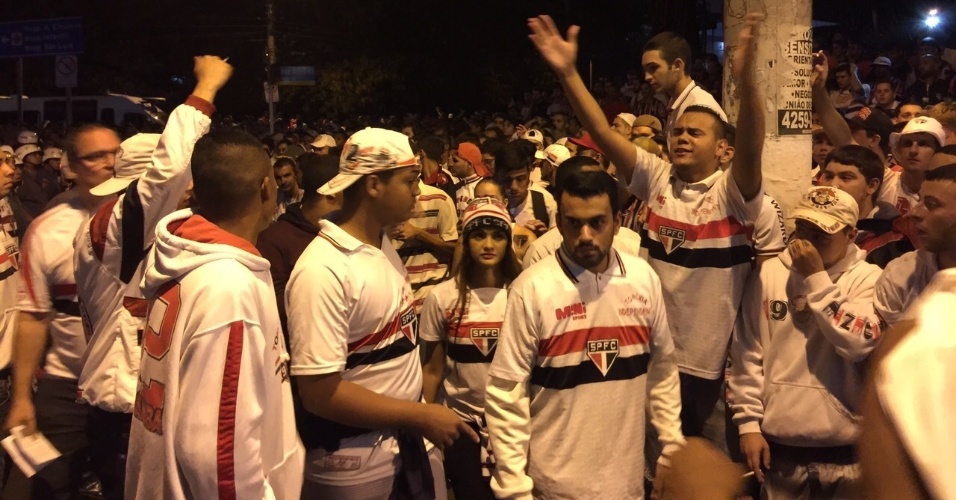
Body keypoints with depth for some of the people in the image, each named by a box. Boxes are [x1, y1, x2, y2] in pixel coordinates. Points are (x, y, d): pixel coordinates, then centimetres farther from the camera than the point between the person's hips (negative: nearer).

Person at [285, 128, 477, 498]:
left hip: (407, 437, 7)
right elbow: (320, 392, -23)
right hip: (354, 458, -7)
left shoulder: (384, 244, 3)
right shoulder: (322, 271, -22)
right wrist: (421, 416, -18)